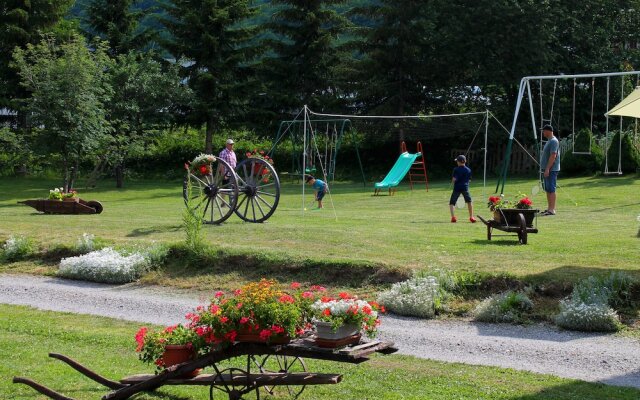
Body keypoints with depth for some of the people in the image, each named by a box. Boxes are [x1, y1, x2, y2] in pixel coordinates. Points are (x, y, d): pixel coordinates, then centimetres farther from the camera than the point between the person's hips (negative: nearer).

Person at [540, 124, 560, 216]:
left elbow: (553, 156, -21)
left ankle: (552, 210, -11)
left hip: (551, 170, -10)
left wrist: (547, 169, -24)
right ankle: (549, 208, 18)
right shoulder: (549, 141, 18)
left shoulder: (553, 141, -14)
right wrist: (544, 169, 22)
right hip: (547, 170, 10)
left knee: (551, 189, -10)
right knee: (547, 190, 12)